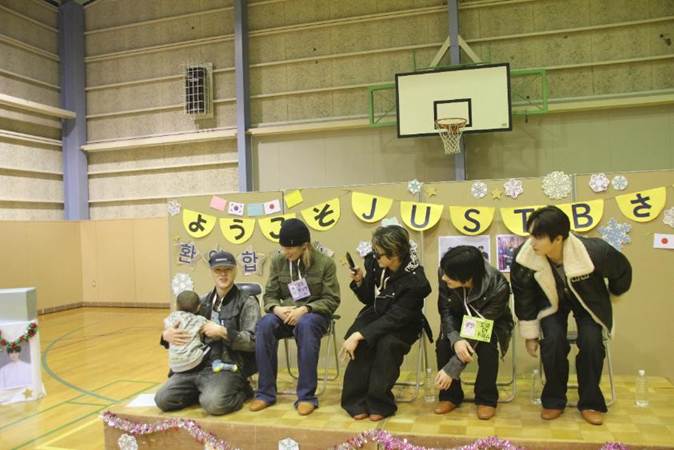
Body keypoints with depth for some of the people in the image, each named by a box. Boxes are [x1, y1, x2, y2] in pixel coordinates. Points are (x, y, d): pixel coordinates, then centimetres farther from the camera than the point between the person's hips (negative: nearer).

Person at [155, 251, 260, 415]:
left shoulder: (247, 303, 0)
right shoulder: (202, 302, 16)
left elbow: (253, 341, -8)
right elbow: (179, 328, 21)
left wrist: (222, 332, -17)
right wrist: (167, 335, -2)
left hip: (227, 367, -5)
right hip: (195, 366, 5)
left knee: (213, 403, -31)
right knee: (163, 399, -14)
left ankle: (241, 391, 1)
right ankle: (205, 391, 10)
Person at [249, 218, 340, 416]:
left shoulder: (325, 263, -8)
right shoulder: (278, 261, 2)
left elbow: (332, 300, -9)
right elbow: (269, 295, 6)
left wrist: (305, 309, -24)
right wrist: (276, 308, -18)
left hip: (314, 313, -3)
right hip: (285, 313, 3)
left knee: (305, 325, -39)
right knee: (265, 325, -30)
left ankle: (307, 396, -29)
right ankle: (266, 393, -18)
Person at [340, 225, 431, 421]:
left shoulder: (414, 280, -27)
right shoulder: (374, 262, -13)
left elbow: (394, 318, -29)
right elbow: (368, 299, 3)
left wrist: (359, 335, -35)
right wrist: (360, 281, -18)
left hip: (402, 324, -4)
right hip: (375, 315, 4)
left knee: (387, 344, -34)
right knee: (361, 344, -27)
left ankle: (379, 403, -15)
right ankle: (358, 400, -13)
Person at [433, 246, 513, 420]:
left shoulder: (498, 287, -37)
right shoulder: (445, 274, -29)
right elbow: (446, 310, -16)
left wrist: (452, 368, -36)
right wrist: (455, 339, -37)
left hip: (492, 323, -2)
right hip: (460, 319, 3)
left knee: (487, 347, -33)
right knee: (443, 344, -26)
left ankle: (486, 398, -6)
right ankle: (450, 394, -2)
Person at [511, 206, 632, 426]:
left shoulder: (593, 251, -36)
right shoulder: (524, 257, -31)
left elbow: (622, 270, -10)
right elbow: (523, 296, -13)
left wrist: (614, 293, 9)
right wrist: (530, 334, -6)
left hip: (587, 300, 0)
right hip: (551, 301, 1)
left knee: (591, 343, -20)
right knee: (553, 341, -21)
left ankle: (591, 402, 3)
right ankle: (554, 400, 1)